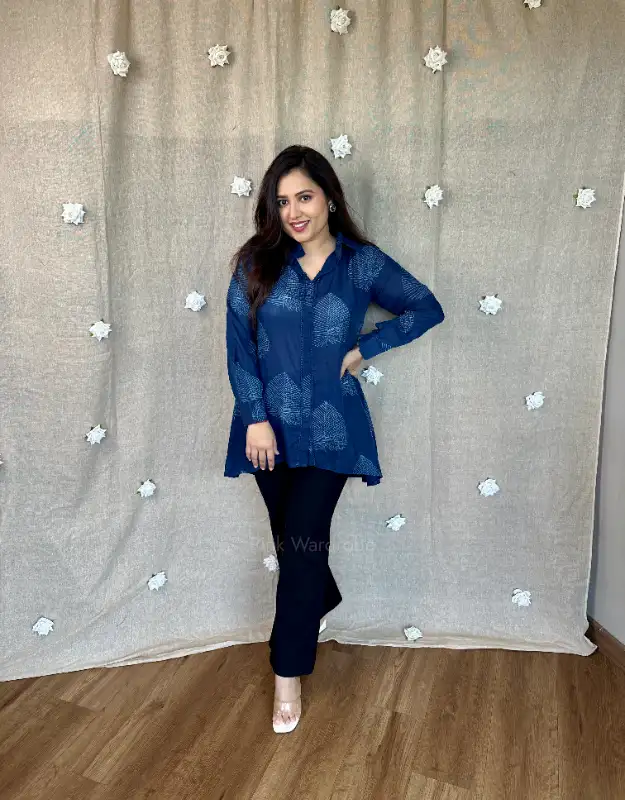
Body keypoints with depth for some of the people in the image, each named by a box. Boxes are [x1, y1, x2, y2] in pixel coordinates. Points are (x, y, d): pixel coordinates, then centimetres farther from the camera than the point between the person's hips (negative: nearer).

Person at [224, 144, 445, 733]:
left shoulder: (362, 263, -1)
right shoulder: (257, 262, 0)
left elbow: (427, 308, 7)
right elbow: (238, 344, -4)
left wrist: (365, 348, -4)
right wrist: (256, 417, -12)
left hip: (329, 427, -2)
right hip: (270, 424, 2)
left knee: (303, 543, -4)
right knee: (289, 537, 15)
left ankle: (288, 673, 13)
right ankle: (323, 601, 48)